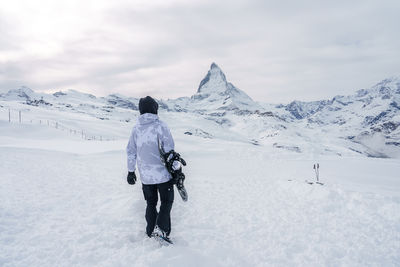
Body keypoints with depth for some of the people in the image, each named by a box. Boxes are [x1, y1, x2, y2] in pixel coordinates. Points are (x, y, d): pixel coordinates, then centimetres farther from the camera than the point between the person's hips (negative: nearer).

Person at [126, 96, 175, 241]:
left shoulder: (136, 128, 4)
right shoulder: (160, 125, -11)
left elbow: (131, 151, 9)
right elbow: (169, 149, -13)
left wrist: (131, 171, 18)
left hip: (145, 175, 4)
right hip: (162, 173, -4)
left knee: (151, 203, 19)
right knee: (166, 201, 10)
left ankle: (151, 231, 24)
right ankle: (161, 228, -5)